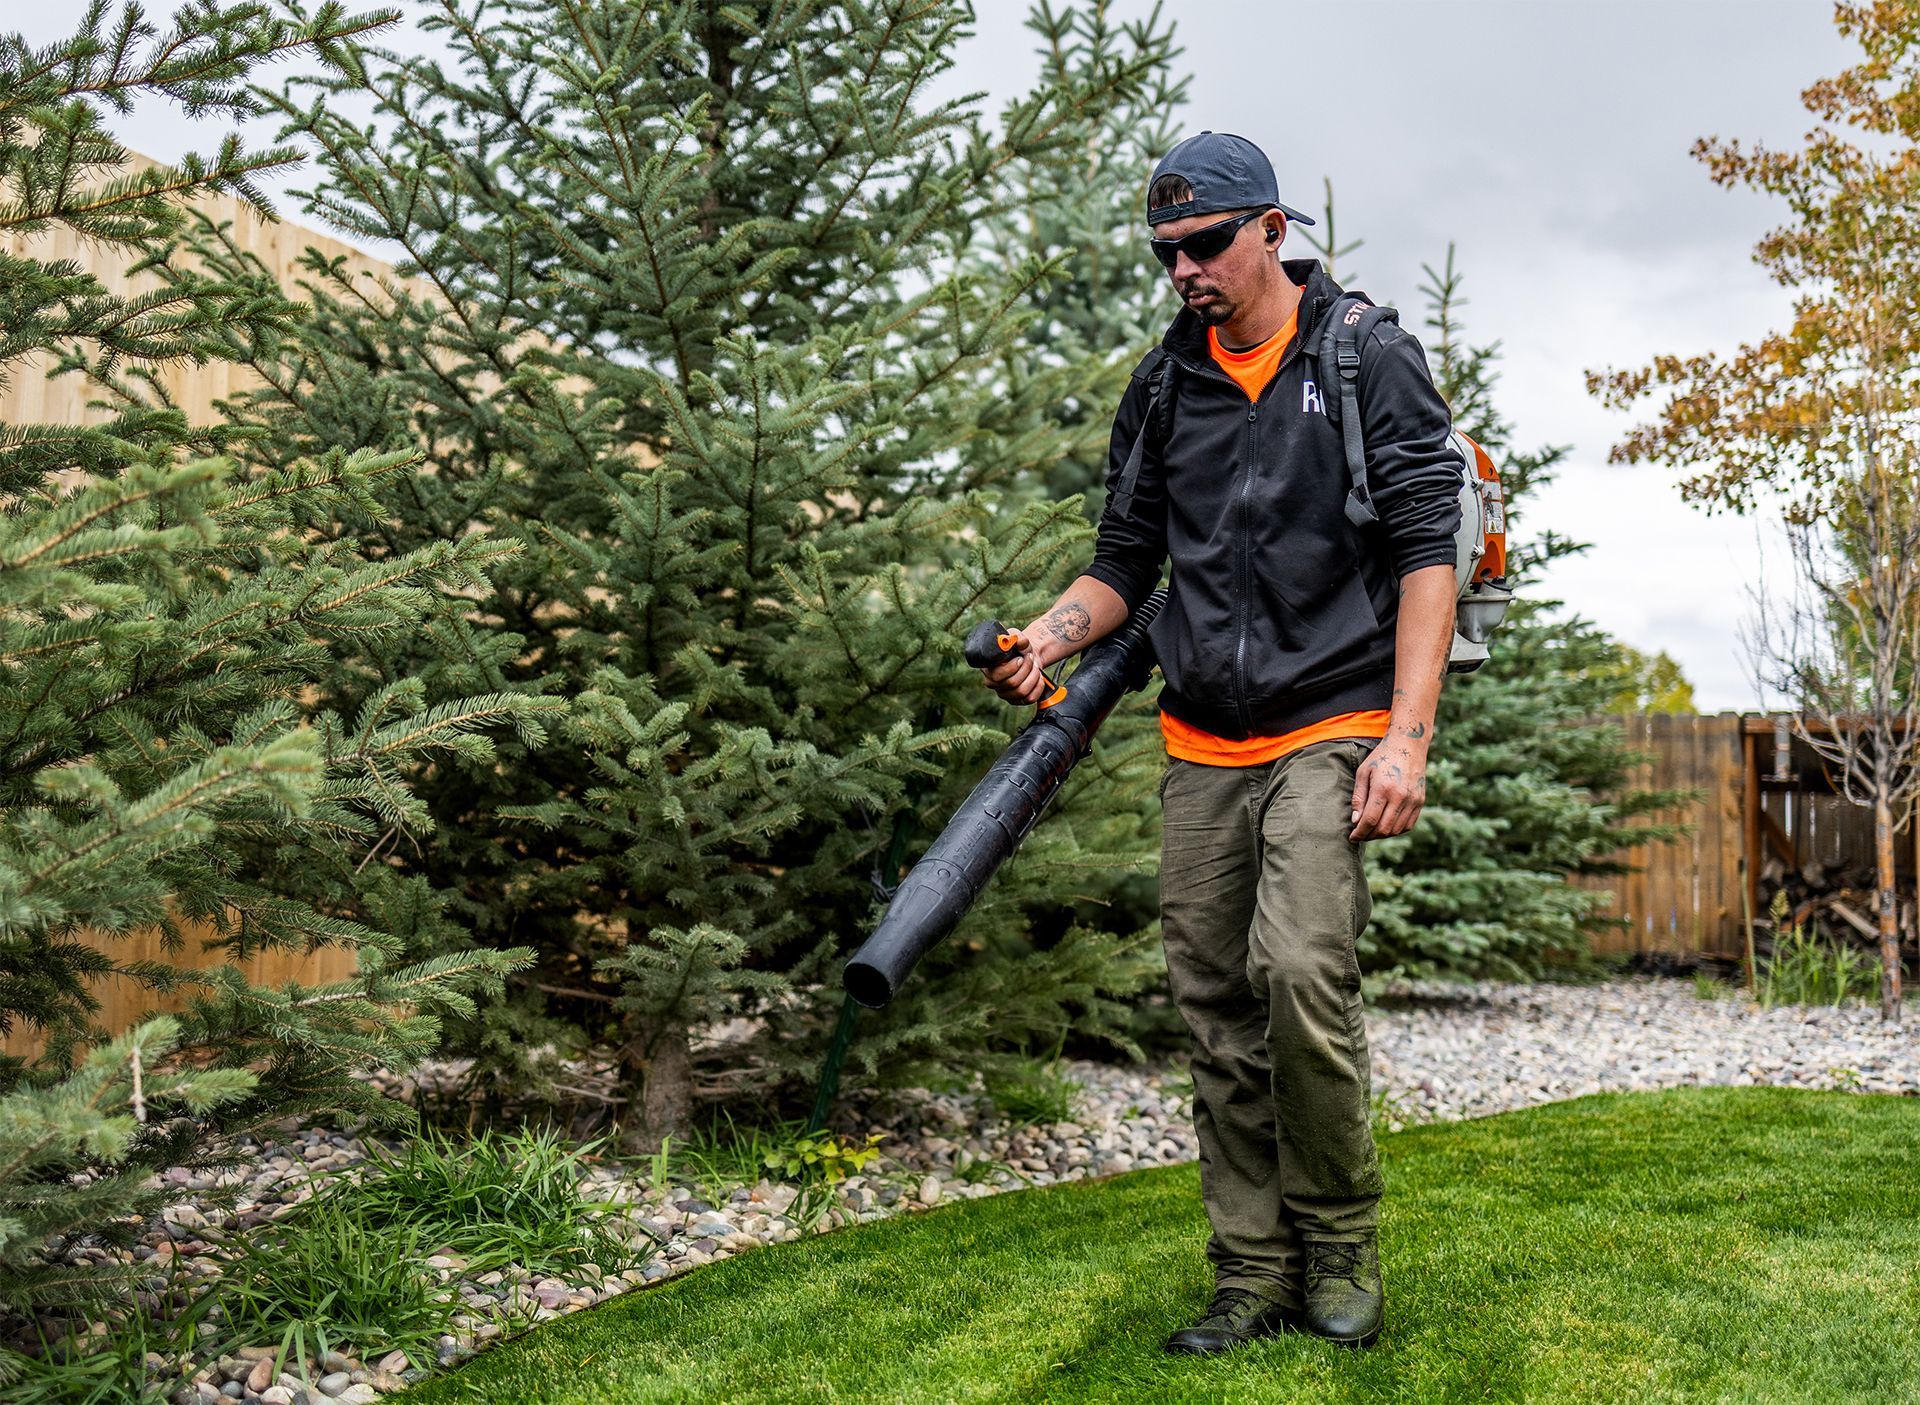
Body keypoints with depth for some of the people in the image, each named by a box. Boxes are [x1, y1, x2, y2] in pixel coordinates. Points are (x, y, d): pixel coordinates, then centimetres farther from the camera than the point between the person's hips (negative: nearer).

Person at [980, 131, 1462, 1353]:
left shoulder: (1370, 360, 0)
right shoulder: (1161, 390, 13)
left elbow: (1429, 552, -6)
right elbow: (1127, 561, 18)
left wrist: (1407, 738, -14)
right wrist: (1053, 635, -4)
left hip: (1331, 730, -5)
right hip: (1202, 749, 5)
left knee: (1298, 972, -21)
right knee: (1219, 1012, 4)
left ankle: (1341, 1239, 2)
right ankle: (1256, 1276, 15)